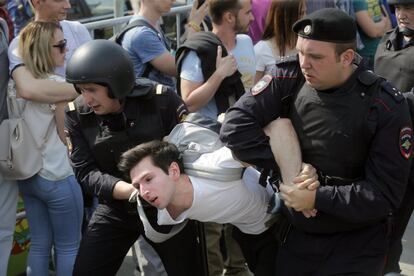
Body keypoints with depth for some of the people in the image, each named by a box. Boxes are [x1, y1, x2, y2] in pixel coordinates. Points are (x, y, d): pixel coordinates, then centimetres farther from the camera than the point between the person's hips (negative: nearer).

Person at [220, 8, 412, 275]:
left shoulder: (386, 107, -17)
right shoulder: (290, 79, -9)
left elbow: (385, 194, -17)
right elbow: (236, 125, -14)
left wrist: (317, 198, -21)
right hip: (296, 232, 3)